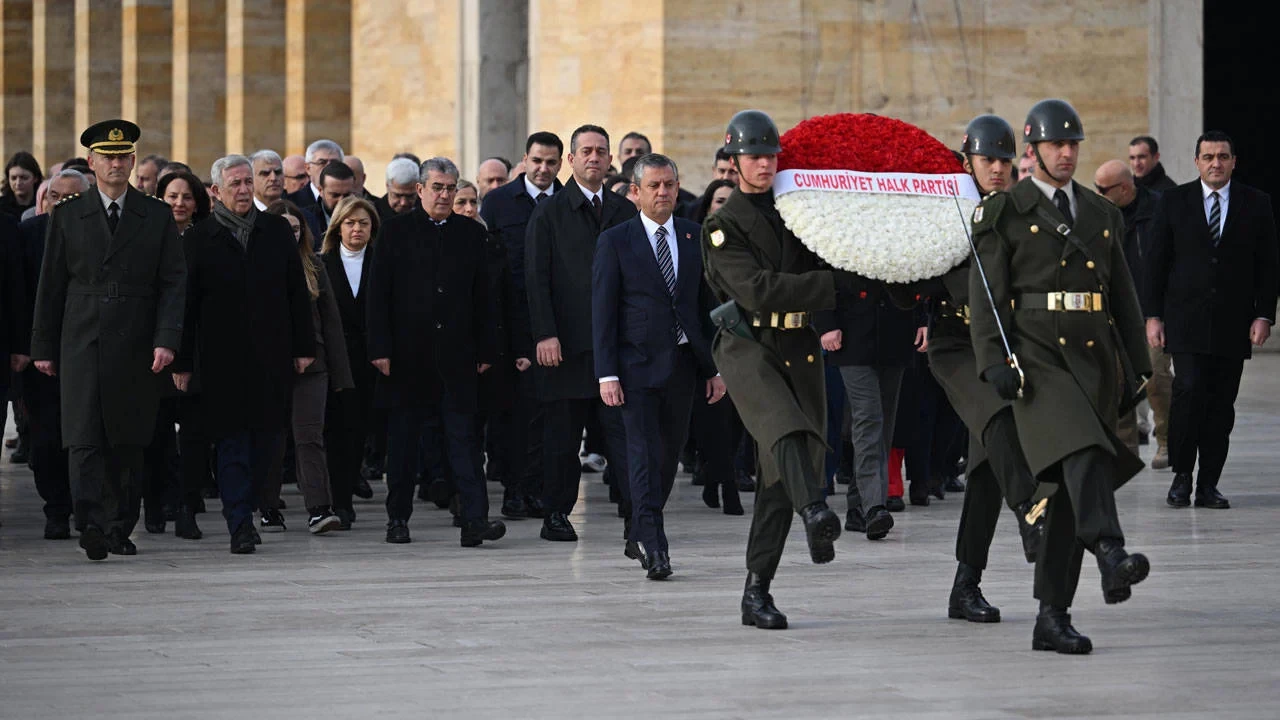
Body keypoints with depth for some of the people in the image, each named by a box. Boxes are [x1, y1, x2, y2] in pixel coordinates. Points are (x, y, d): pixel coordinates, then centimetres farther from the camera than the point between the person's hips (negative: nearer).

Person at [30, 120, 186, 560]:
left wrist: (166, 340, -10)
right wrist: (44, 347, 5)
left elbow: (173, 283, 2)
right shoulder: (68, 215, 7)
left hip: (136, 349, 1)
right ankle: (93, 526, -19)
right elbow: (50, 286, 8)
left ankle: (121, 528, 16)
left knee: (129, 442, 6)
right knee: (84, 441, -12)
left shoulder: (157, 217, 7)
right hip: (82, 345, -1)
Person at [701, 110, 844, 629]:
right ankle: (815, 512, -58)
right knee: (785, 429, -34)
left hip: (799, 348, 5)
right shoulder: (724, 226, 0)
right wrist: (833, 286, -20)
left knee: (781, 470, 1)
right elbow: (760, 291, -14)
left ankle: (756, 591, 7)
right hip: (747, 346, -5)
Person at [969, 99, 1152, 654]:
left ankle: (1052, 617, 6)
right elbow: (986, 295, -4)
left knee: (1070, 490, 3)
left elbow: (1124, 297, 20)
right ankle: (1110, 558, -48)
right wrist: (995, 362, -16)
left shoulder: (1103, 215, 18)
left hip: (1095, 359, 5)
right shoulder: (1003, 214, 3)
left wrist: (1136, 369, 14)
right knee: (1083, 452, -30)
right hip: (1036, 357, -5)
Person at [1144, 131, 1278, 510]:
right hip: (1186, 320, -1)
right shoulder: (1173, 202, 5)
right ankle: (1181, 475, -2)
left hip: (1233, 322, 1)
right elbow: (1157, 262, 5)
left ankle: (1209, 485, 7)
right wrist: (1153, 315, -1)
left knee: (1221, 404, 1)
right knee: (1189, 390, -15)